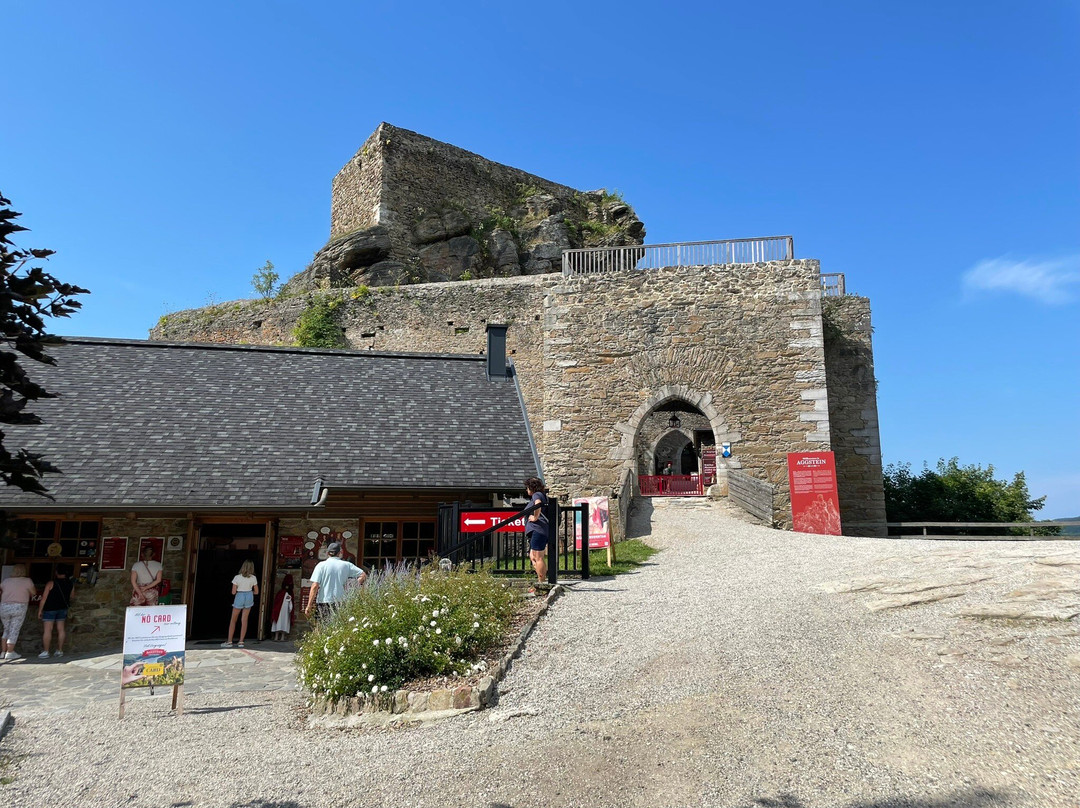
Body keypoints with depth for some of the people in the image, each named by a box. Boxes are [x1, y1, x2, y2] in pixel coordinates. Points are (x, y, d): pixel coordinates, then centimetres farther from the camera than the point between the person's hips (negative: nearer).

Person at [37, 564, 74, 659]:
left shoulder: (51, 584, -12)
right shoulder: (71, 584, 0)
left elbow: (44, 598, -10)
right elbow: (70, 597, 10)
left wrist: (40, 610, -4)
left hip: (50, 609, -5)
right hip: (63, 608, 5)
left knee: (47, 630, -3)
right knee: (61, 629, 8)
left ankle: (46, 652, -5)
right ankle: (60, 651, 11)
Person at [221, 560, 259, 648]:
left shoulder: (237, 577, -11)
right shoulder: (253, 578, -5)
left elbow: (233, 592, -10)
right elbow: (256, 592, 2)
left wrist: (239, 591, 11)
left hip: (239, 597, -2)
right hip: (249, 597, 2)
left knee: (233, 620, 10)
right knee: (244, 620, 7)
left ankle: (229, 641, 7)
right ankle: (241, 642, 5)